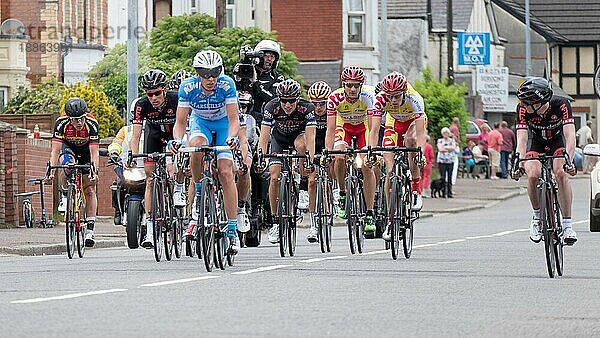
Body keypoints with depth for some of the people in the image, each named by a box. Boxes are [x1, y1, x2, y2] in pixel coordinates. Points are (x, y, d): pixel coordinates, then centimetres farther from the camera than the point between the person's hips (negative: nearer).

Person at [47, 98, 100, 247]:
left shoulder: (91, 123, -33)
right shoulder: (62, 123, -31)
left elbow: (94, 152, -36)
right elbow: (55, 149, -34)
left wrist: (94, 172, -49)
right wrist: (51, 171, -46)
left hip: (86, 149, 0)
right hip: (68, 147, 0)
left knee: (90, 190, -6)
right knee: (68, 163, -37)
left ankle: (90, 229, -4)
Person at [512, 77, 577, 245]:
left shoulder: (561, 105, -32)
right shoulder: (523, 109, -29)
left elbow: (570, 136, -38)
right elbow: (521, 139, -34)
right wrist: (519, 165, -49)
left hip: (557, 141, -1)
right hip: (535, 142, 1)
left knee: (561, 173, -27)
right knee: (533, 175, -26)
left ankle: (567, 225, -20)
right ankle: (537, 216, -1)